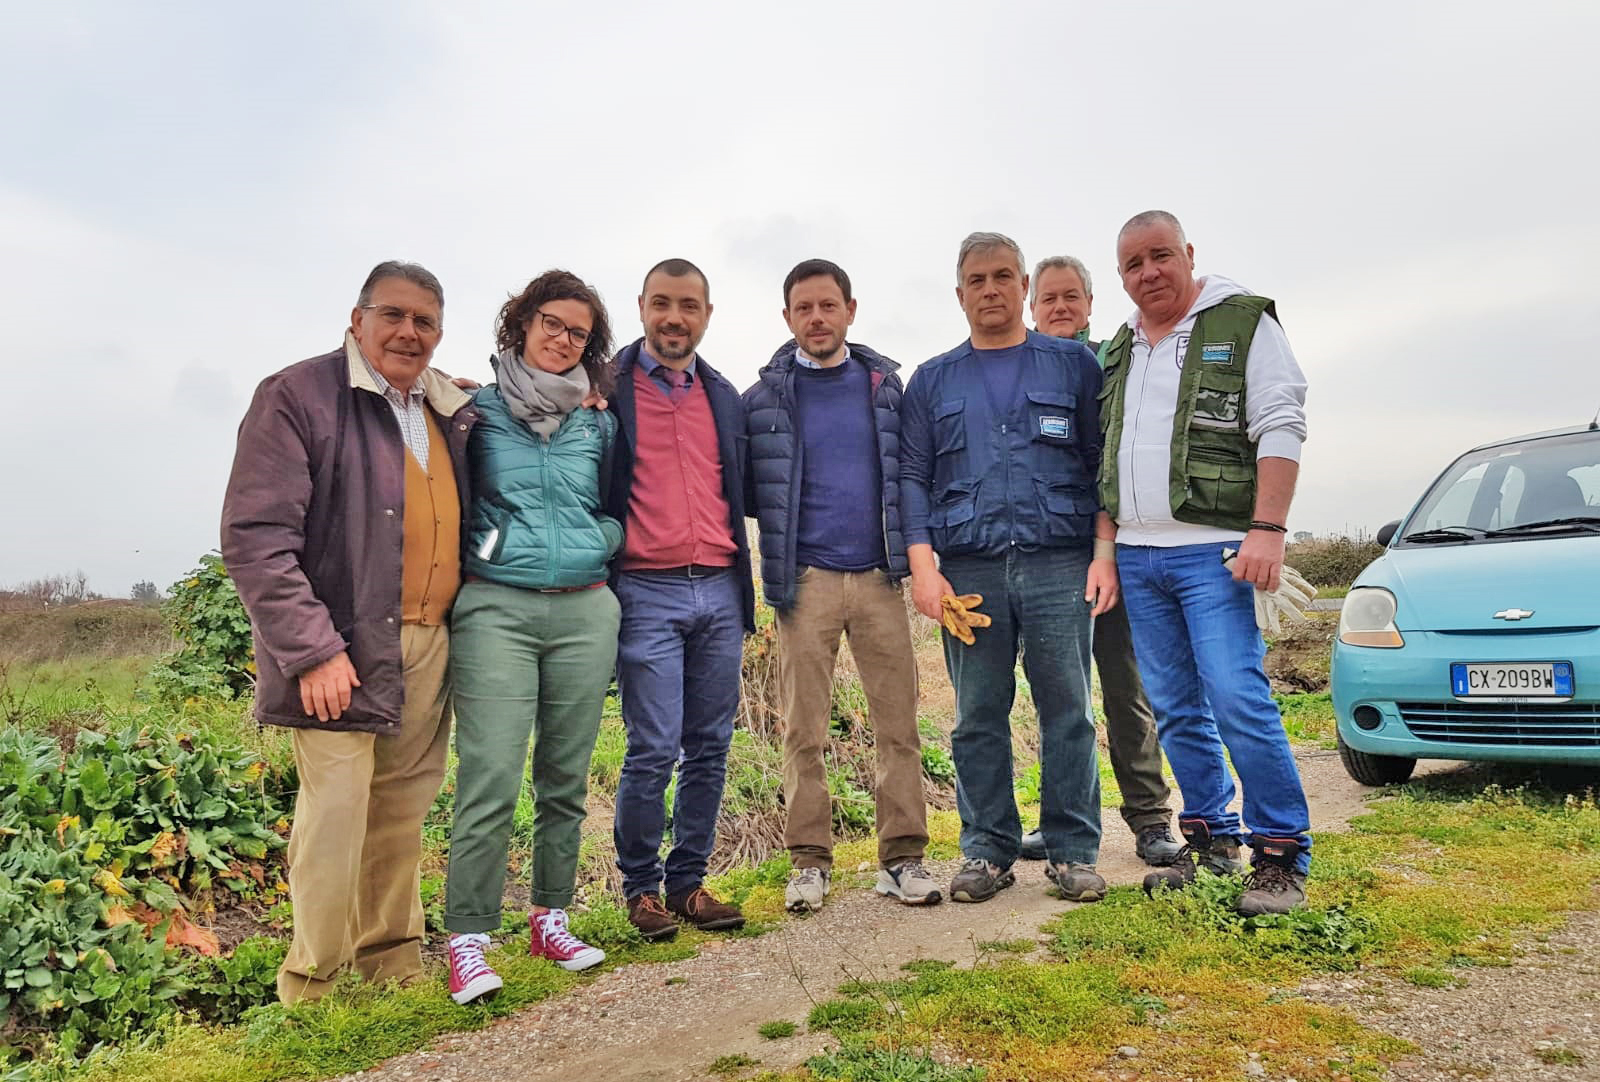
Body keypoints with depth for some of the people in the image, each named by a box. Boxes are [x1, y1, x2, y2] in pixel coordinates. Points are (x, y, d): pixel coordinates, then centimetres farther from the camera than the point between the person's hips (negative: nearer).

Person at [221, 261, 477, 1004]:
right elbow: (255, 536, -11)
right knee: (336, 812, -3)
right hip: (343, 650, -5)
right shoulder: (298, 397, -4)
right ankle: (311, 987, 15)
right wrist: (311, 649, -16)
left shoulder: (456, 411, 14)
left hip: (430, 647, 5)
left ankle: (392, 963, 28)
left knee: (402, 812, 12)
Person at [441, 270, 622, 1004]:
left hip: (586, 610, 3)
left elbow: (620, 508, 20)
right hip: (496, 608, -3)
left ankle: (550, 921, 23)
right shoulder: (477, 411, 5)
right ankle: (468, 940, 1)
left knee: (566, 779, 9)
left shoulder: (597, 427, 13)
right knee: (491, 781, -10)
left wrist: (599, 545, 4)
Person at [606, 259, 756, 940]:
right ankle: (640, 886, 15)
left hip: (720, 590, 5)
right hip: (647, 593, -4)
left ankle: (689, 882, 22)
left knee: (709, 748, 8)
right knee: (653, 750, -4)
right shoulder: (608, 389, 1)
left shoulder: (724, 397, 15)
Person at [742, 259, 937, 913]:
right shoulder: (765, 398, 6)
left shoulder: (886, 385, 11)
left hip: (878, 577, 1)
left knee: (899, 723, 1)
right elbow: (746, 489, 12)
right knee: (804, 731, 3)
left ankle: (902, 857, 11)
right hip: (806, 580, -1)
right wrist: (786, 522, -3)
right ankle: (809, 859, 14)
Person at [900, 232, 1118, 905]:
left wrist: (1104, 551, -4)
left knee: (1067, 711, 0)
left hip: (1059, 563, -1)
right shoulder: (932, 382, 16)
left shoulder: (1074, 365, 12)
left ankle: (1073, 851, 12)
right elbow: (911, 477, 10)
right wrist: (922, 565, -1)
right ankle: (987, 850, 15)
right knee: (977, 717, 4)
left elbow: (1102, 464, 8)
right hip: (968, 569, 1)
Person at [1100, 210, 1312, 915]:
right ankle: (1210, 838, 21)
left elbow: (1280, 428, -6)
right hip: (1134, 555, 6)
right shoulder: (1118, 350, 18)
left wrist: (1268, 528, -17)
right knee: (1175, 711, 9)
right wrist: (1104, 546, 13)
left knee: (1238, 699, -12)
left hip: (1211, 549, -5)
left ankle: (1282, 855, 1)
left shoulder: (1244, 323, 3)